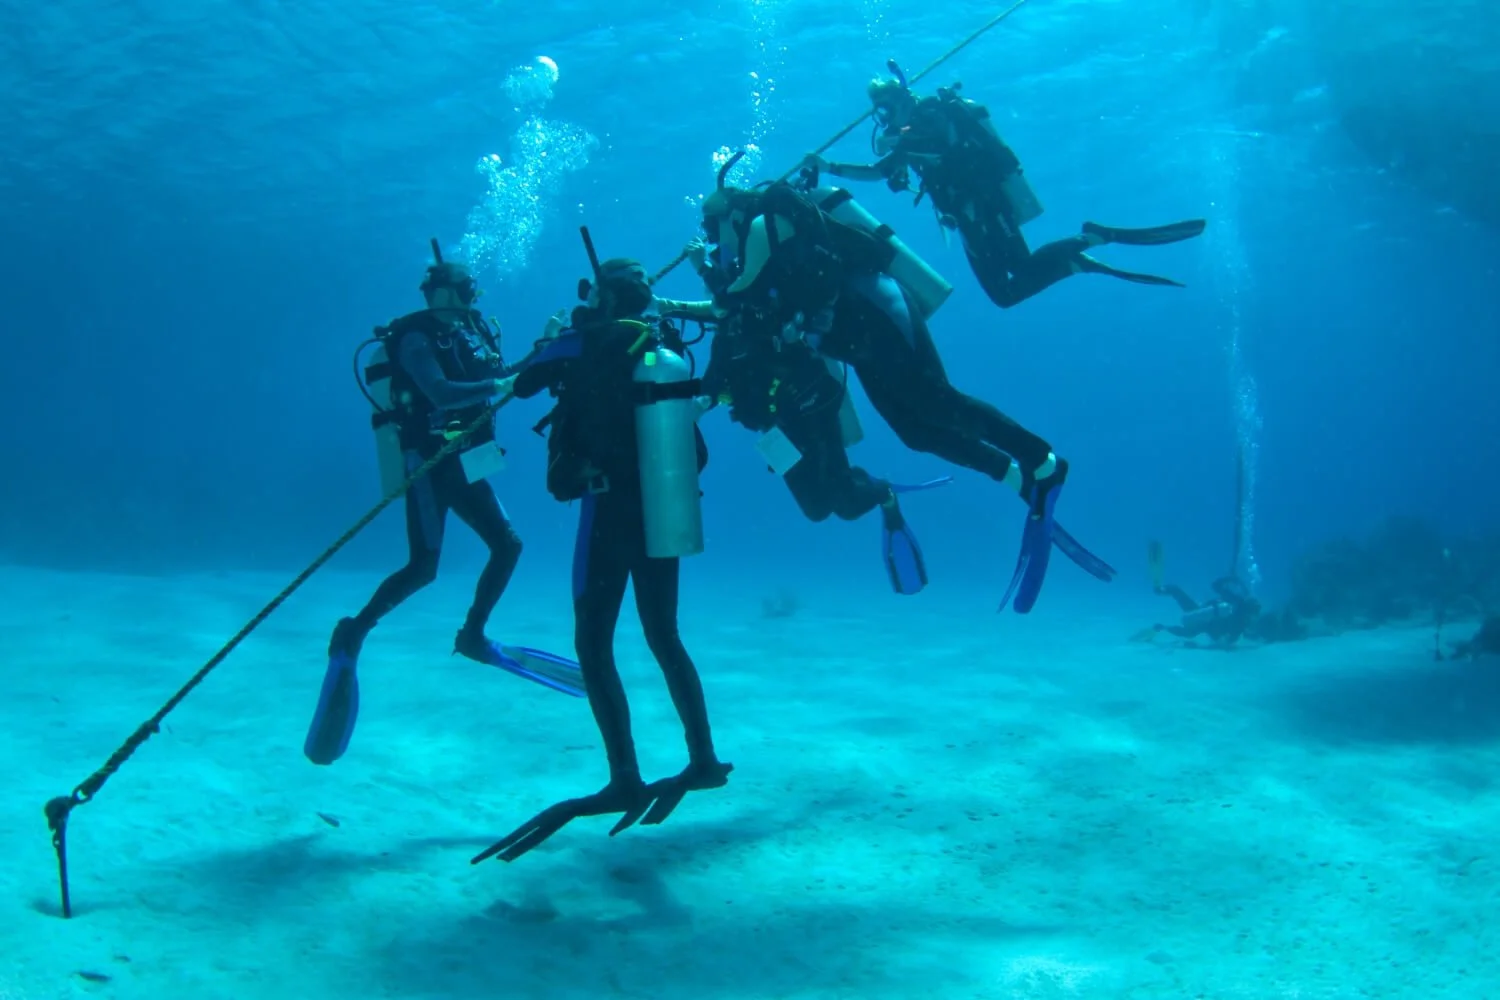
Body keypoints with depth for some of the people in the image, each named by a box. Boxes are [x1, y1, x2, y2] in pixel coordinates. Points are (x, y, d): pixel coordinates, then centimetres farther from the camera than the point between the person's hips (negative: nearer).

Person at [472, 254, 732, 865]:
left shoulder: (586, 344, -10)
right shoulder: (669, 349, 5)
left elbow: (522, 384, 5)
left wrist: (553, 344, 23)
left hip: (610, 511, -6)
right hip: (663, 514, 6)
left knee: (593, 644, 2)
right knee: (663, 637, 18)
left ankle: (626, 782, -1)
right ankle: (704, 760, 21)